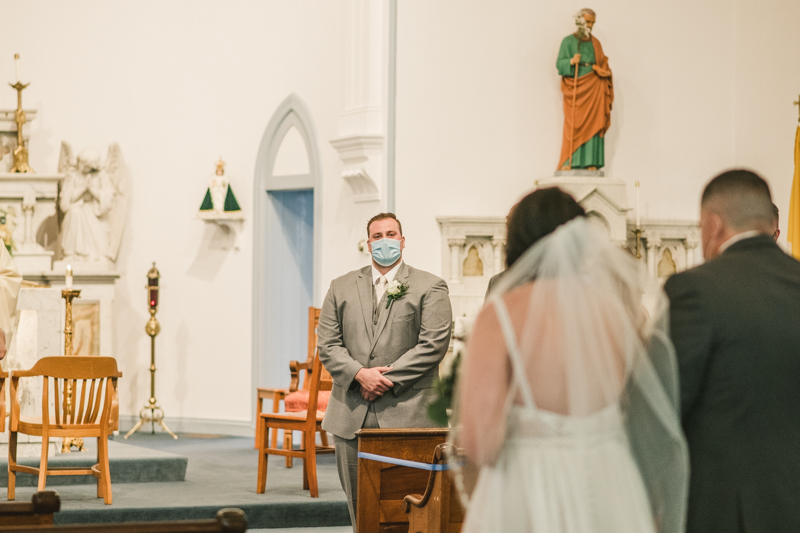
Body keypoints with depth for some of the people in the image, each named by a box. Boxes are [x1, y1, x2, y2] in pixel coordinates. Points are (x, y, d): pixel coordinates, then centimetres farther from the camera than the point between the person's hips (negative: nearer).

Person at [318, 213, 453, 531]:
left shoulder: (430, 288, 5)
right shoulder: (342, 288, 16)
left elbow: (434, 344, -6)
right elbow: (328, 344, 7)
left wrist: (388, 378, -12)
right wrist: (360, 374, -10)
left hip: (405, 414, -4)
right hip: (351, 416, 4)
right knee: (359, 505, 7)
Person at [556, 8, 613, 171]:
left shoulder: (595, 43, 15)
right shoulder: (568, 41, 5)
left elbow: (602, 64, 16)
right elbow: (559, 63, -3)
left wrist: (605, 72, -6)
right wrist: (571, 61, -23)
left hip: (593, 89, 3)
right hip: (575, 88, -3)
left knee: (593, 125, -5)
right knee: (573, 125, -11)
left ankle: (591, 162, -8)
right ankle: (568, 162, -13)